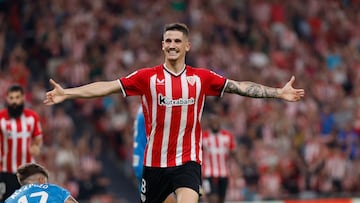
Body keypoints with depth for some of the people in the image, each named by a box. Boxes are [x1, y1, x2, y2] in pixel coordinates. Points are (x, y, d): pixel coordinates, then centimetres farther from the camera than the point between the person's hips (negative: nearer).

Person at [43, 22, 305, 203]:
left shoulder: (201, 77, 2)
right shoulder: (147, 77, -1)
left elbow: (241, 87, 2)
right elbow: (107, 87, -4)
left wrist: (279, 92, -5)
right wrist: (66, 93, -10)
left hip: (188, 161, -1)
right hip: (155, 161, 1)